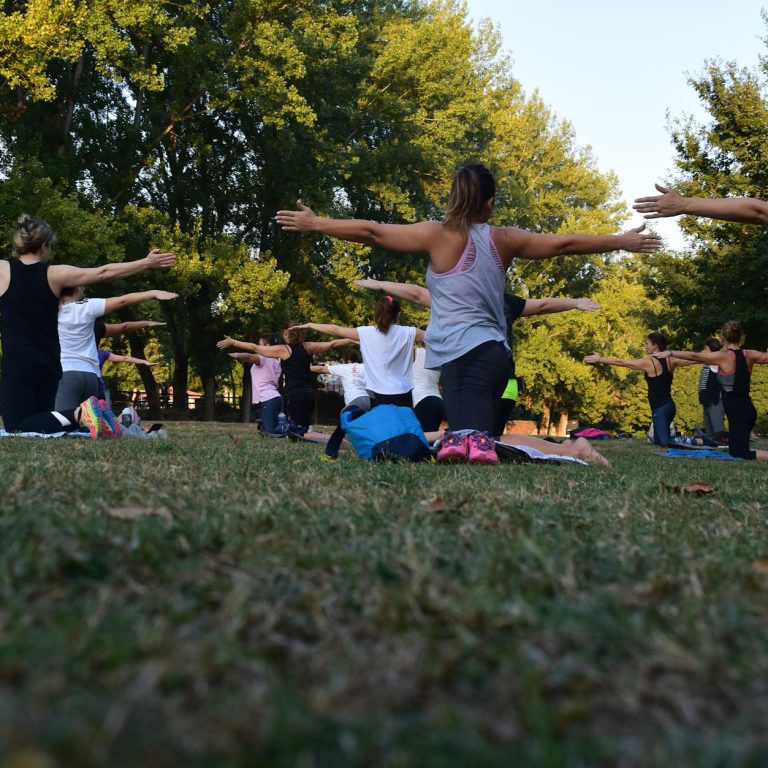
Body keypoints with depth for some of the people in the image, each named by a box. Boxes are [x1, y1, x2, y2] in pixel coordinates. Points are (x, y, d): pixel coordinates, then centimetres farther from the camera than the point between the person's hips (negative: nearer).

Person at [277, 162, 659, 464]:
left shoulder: (439, 235, 0)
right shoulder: (504, 240, 10)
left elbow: (372, 232, 1)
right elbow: (564, 243, 18)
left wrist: (314, 223, 10)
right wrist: (622, 241, 29)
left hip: (463, 354, -4)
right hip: (492, 351, 4)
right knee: (476, 434, 4)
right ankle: (479, 441, -30)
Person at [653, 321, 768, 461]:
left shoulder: (723, 357, -12)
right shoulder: (749, 355, 5)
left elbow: (694, 356, -8)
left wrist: (670, 353, 0)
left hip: (738, 413, -7)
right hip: (747, 409, 8)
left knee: (739, 454, -9)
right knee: (735, 450, 22)